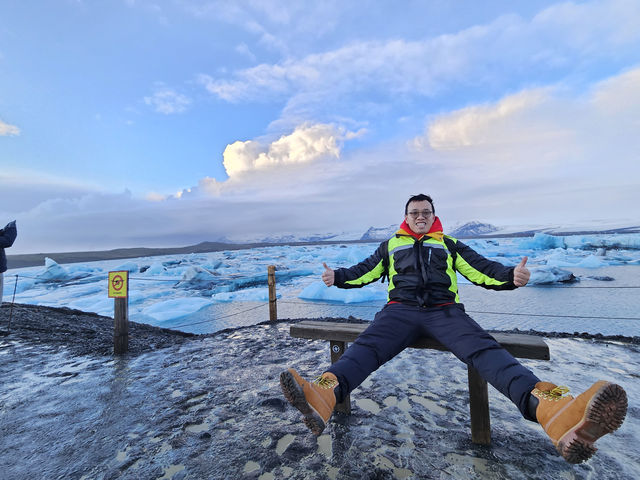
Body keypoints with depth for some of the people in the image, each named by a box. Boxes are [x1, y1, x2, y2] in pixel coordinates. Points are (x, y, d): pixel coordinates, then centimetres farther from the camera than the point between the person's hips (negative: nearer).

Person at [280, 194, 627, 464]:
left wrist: (510, 277, -6)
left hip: (445, 310, 1)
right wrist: (337, 277, 2)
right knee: (368, 344, -29)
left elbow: (481, 270, 15)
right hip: (401, 309, 0)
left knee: (484, 349, -29)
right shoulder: (391, 245, 24)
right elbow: (365, 271, 19)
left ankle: (552, 411, -51)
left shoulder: (449, 244, 24)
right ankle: (324, 395, -51)